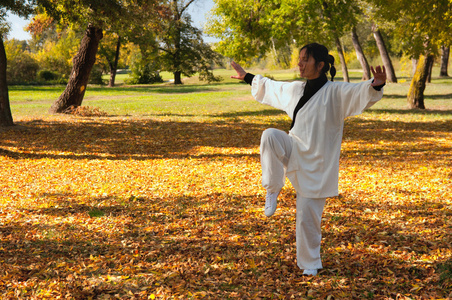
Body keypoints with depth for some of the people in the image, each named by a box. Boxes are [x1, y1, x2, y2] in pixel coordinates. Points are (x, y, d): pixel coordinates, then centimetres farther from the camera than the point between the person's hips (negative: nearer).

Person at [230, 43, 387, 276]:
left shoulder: (336, 92, -13)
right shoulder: (295, 90, 7)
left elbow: (361, 92, -30)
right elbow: (269, 86, 26)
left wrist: (377, 84, -52)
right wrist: (247, 77, 35)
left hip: (315, 164, -5)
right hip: (293, 151, 5)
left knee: (308, 217, 1)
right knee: (270, 135, -27)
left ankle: (310, 264, 24)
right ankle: (273, 190, -13)